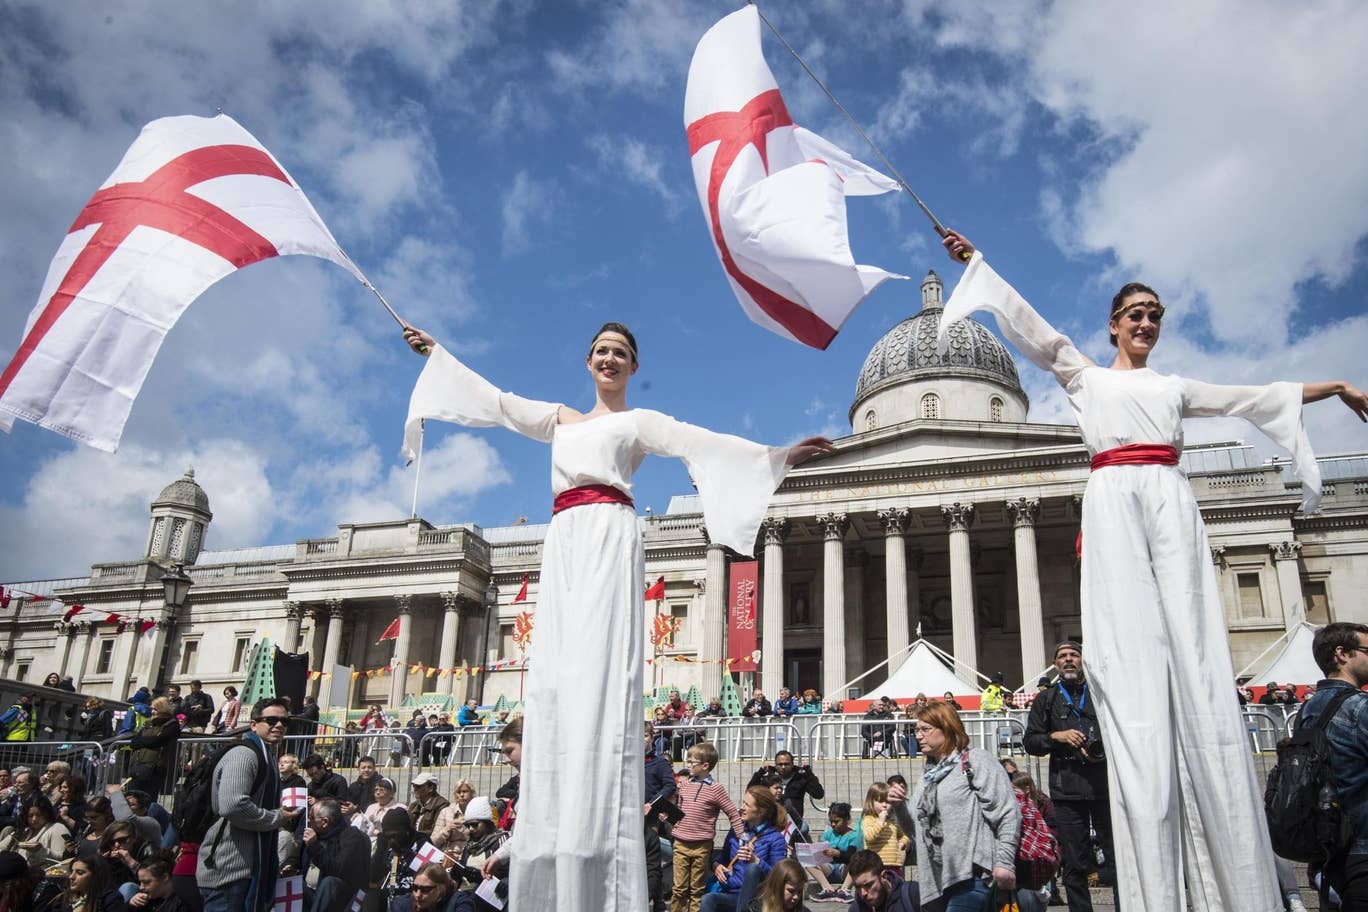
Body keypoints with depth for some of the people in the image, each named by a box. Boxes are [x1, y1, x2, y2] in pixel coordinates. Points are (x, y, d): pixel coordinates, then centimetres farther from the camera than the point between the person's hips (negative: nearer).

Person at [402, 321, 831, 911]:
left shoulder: (639, 421, 16)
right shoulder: (560, 418, 30)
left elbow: (703, 443, 4)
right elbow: (496, 402, 35)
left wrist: (778, 455, -8)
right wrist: (435, 352, 42)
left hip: (609, 537, -5)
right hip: (564, 542, 5)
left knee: (599, 676, -19)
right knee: (553, 683, -6)